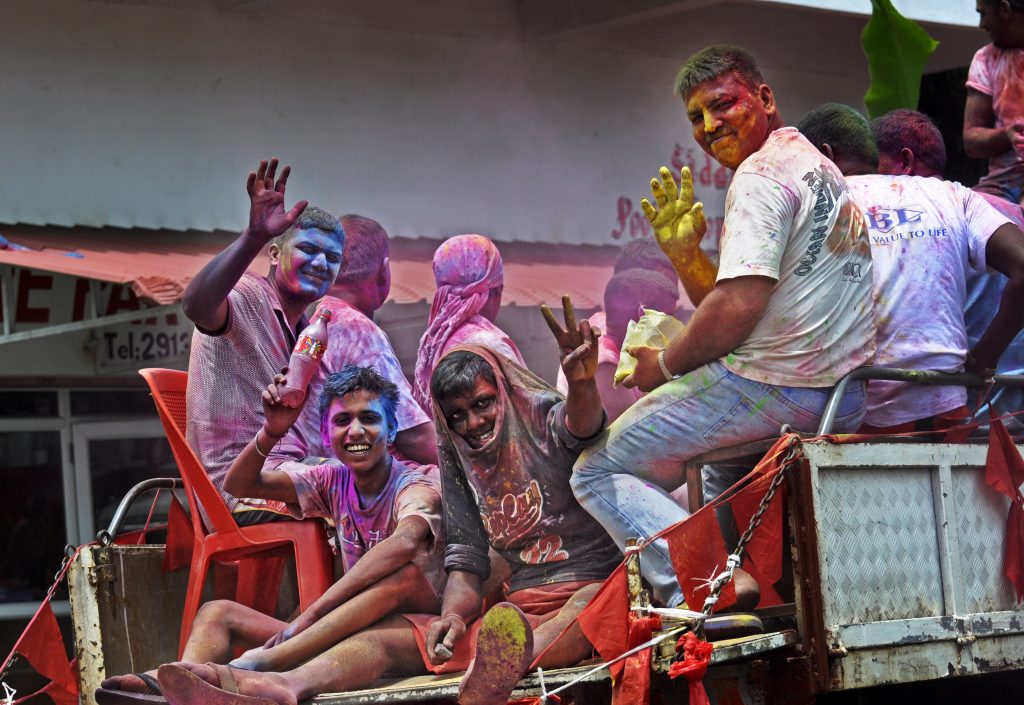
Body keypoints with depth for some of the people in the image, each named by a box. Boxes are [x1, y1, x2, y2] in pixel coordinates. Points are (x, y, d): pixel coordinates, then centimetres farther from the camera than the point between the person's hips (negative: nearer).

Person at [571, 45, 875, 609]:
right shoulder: (818, 168, 19)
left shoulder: (760, 176, -13)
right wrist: (684, 254, 5)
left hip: (773, 388, -10)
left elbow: (738, 307, -23)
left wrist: (665, 366, -8)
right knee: (718, 473, 39)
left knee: (598, 471, -3)